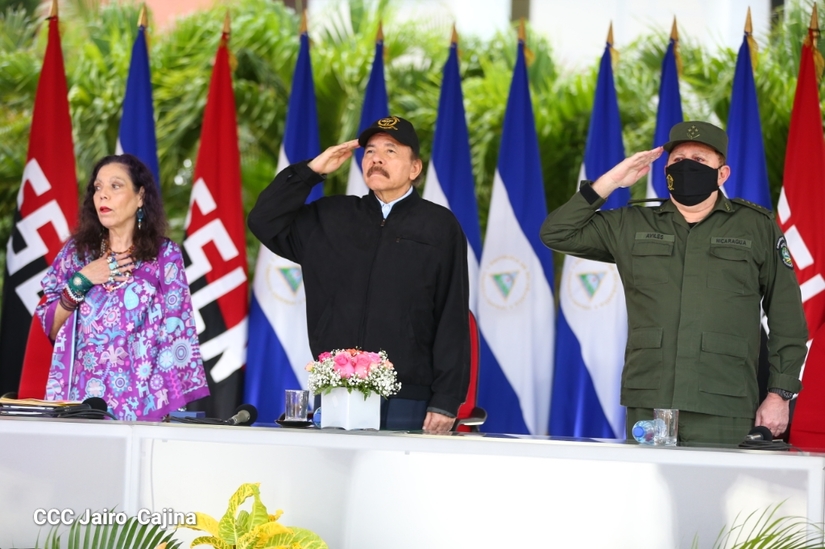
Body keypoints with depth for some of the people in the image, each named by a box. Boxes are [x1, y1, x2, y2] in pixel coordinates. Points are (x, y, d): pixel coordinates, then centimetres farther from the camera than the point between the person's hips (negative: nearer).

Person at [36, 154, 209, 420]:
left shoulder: (165, 255, -1)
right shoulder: (77, 250, 8)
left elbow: (175, 334, -3)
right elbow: (50, 328, 6)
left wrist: (176, 410, -11)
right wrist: (81, 281, -7)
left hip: (138, 404, -2)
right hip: (80, 400, 2)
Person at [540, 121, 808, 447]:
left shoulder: (758, 228, 9)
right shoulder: (631, 227, 15)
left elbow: (787, 318, 8)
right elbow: (556, 233, 14)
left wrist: (780, 394, 2)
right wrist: (611, 182, 6)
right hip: (646, 410, 2)